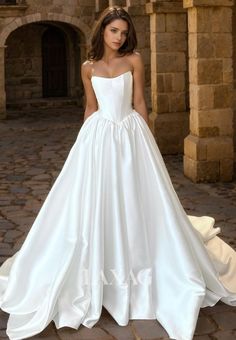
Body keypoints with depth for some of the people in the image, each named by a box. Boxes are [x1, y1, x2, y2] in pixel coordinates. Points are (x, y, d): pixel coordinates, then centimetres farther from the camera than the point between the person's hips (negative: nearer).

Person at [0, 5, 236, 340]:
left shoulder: (134, 60, 0)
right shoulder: (89, 67, 4)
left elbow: (139, 103, 1)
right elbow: (91, 107, 11)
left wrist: (149, 140, 1)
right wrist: (85, 140, 13)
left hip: (130, 135, -1)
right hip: (99, 136, 1)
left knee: (135, 200, 4)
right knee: (96, 202, 2)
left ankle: (136, 269, 22)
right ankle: (97, 276, 16)